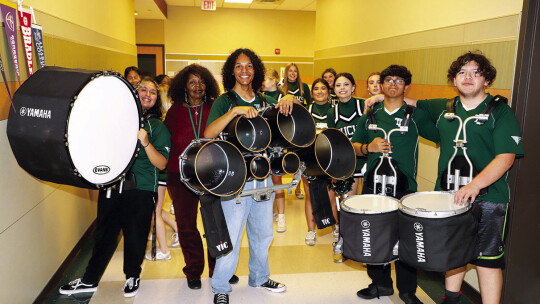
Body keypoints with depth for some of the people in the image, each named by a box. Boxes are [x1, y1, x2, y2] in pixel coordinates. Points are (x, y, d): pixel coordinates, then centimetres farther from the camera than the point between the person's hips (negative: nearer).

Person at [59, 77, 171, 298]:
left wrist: (146, 143, -24)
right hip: (111, 185, 3)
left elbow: (161, 164, -10)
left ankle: (132, 276, 32)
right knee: (103, 234, 12)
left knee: (135, 236, 7)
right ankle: (89, 280, 30)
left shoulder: (157, 127, -1)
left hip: (141, 191, -3)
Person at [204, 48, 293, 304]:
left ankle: (259, 277, 38)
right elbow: (208, 134, -20)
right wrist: (235, 111, -30)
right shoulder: (224, 101, -5)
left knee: (263, 232, 17)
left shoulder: (264, 102, 10)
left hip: (262, 176, 5)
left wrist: (287, 104, -8)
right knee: (230, 236, -1)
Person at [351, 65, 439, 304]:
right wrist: (369, 147, -10)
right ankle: (380, 283, 30)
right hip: (372, 186, 3)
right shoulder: (369, 115, 10)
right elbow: (354, 146, 10)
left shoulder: (416, 115, 3)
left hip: (404, 188, -3)